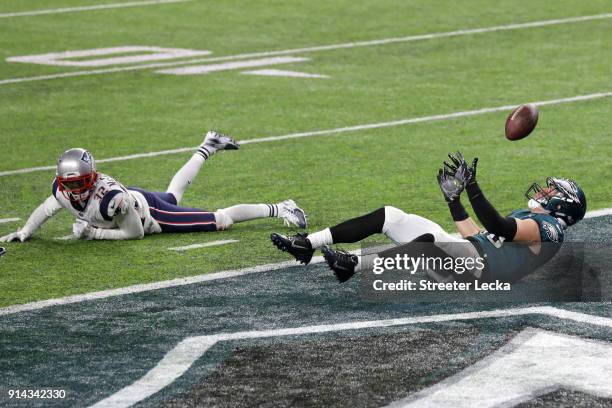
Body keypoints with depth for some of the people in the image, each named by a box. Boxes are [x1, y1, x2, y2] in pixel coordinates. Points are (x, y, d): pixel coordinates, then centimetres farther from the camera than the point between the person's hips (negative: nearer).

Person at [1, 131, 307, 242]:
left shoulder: (109, 197, -42)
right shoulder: (63, 189, -24)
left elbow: (135, 233, -29)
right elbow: (45, 210, -2)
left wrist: (94, 233, -32)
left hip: (152, 214, -8)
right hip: (136, 197, 8)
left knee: (222, 220, -1)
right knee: (173, 194, 39)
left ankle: (279, 209, 12)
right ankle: (207, 148, 56)